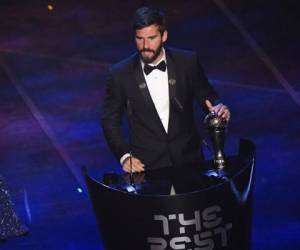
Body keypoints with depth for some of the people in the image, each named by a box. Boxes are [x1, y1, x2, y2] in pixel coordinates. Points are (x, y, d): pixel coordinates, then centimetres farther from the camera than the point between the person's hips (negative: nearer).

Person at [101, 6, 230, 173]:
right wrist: (124, 156, -7)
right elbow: (110, 121, 6)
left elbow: (207, 96, 10)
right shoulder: (120, 74, -3)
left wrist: (218, 108, -13)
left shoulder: (187, 62, -2)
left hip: (188, 159, 1)